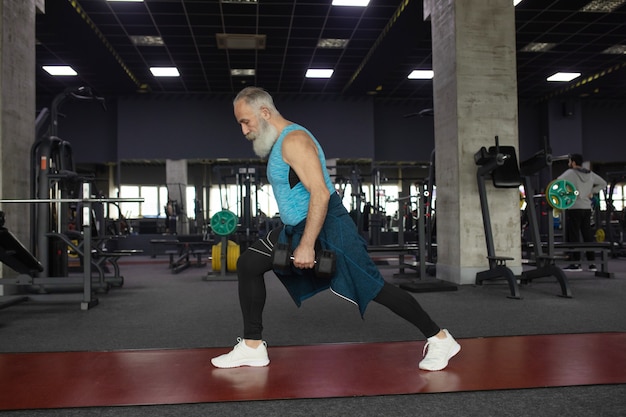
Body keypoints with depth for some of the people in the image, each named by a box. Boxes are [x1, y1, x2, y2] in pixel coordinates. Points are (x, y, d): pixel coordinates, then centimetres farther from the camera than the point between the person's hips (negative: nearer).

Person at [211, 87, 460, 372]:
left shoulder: (294, 140, -17)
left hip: (327, 226, -10)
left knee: (372, 287, -5)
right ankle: (252, 347, 12)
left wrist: (307, 245, -27)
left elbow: (320, 193, -26)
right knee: (248, 264, 8)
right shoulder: (277, 144, 14)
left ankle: (440, 339, 11)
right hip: (297, 227, 10)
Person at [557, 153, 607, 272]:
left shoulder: (570, 173, -8)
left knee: (573, 236, -3)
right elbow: (603, 183, 23)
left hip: (573, 208, -6)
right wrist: (592, 192, 15)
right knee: (588, 235, 10)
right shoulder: (590, 174, 13)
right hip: (587, 208, 7)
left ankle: (576, 263, -4)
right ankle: (592, 263, 11)